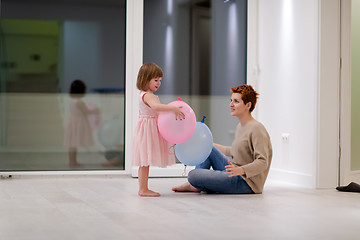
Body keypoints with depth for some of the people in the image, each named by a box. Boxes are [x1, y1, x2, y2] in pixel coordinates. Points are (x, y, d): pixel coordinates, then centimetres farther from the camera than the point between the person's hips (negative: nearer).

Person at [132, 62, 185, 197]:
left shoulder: (145, 95, 17)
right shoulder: (147, 95, -17)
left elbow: (155, 111, 22)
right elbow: (155, 106, -37)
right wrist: (173, 108, -42)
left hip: (151, 130, 11)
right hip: (147, 130, -11)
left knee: (145, 161, 12)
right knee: (145, 161, -7)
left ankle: (143, 189, 17)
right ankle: (143, 190, -4)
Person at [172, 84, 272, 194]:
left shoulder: (256, 129, -17)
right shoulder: (240, 126, 12)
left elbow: (262, 162, -23)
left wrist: (241, 170, -39)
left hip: (246, 182, -10)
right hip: (235, 174, 10)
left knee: (193, 175, -19)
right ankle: (193, 184, 7)